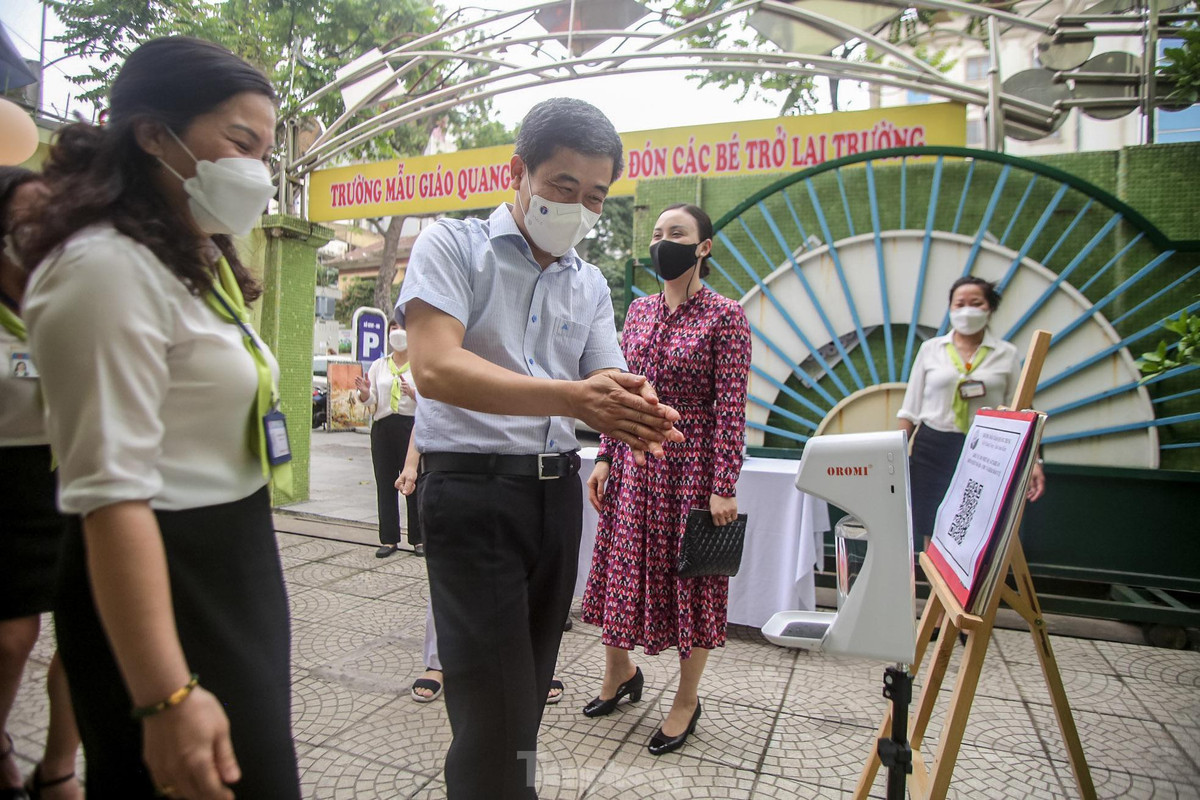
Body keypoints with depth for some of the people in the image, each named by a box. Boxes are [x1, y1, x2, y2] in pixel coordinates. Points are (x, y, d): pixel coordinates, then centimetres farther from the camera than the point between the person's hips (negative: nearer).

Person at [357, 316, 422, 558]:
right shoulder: (378, 365, 16)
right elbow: (370, 401, 7)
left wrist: (412, 392, -22)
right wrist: (364, 393, -14)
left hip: (412, 425, -3)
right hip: (383, 427, 4)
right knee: (385, 484, 4)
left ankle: (418, 539, 7)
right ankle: (389, 539, 11)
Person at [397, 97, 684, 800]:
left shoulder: (591, 285, 13)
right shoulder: (454, 245, -4)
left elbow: (610, 385, 6)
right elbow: (435, 366, -19)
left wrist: (637, 413, -21)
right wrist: (571, 396, -31)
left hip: (557, 488, 6)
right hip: (472, 486, -5)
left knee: (530, 681, 19)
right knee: (496, 702, -6)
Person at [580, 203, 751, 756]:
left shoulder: (724, 316, -9)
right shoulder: (639, 309, 8)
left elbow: (731, 408, -12)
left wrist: (724, 488, -16)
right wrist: (605, 458, 5)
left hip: (690, 462, -5)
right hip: (634, 460, 6)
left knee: (690, 579, 8)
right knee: (623, 566, 15)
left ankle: (686, 701, 28)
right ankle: (620, 671, 40)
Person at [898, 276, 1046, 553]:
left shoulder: (1006, 354, 4)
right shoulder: (931, 349, 6)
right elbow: (911, 409, 7)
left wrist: (1032, 461, -6)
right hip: (934, 449, 1)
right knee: (933, 537, 6)